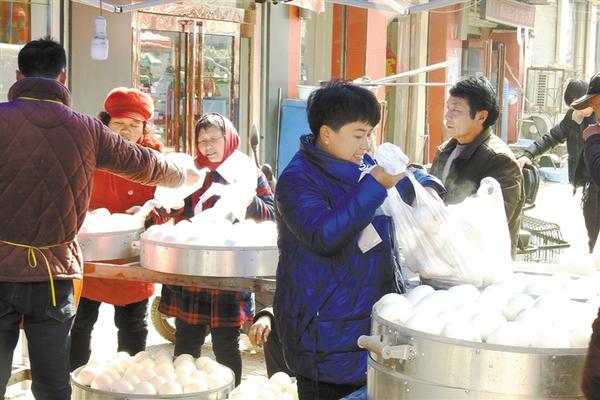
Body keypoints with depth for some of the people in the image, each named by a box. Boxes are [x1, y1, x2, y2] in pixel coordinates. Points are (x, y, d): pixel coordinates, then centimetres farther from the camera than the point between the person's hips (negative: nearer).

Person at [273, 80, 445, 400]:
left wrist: (426, 186, 1)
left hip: (371, 320, 8)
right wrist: (375, 185, -31)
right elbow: (323, 235, -31)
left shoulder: (365, 165, 8)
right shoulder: (297, 180, -15)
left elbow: (409, 180, 25)